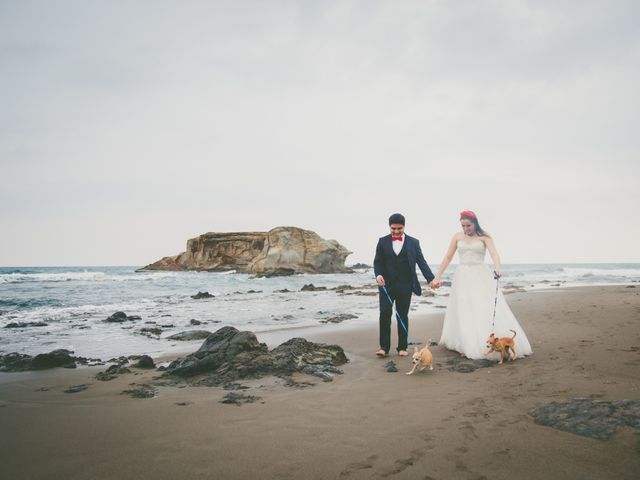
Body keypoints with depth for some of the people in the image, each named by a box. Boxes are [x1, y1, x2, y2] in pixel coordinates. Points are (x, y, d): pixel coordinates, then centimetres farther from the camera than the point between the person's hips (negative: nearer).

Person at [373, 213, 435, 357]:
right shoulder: (382, 241, 5)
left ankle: (402, 347, 14)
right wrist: (378, 274, -16)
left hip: (405, 286, 0)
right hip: (386, 285, 0)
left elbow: (421, 262, 0)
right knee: (385, 314, -6)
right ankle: (384, 347, -1)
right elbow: (377, 262, 4)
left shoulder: (413, 242, 3)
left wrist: (432, 279, -12)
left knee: (403, 316, 6)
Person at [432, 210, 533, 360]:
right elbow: (448, 257, 8)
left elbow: (494, 253, -17)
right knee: (464, 312, 0)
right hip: (463, 277, 2)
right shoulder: (457, 237, 5)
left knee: (489, 309, -5)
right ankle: (466, 346, 5)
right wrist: (438, 277, 5)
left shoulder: (484, 237, -2)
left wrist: (497, 269, -38)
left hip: (481, 276, -2)